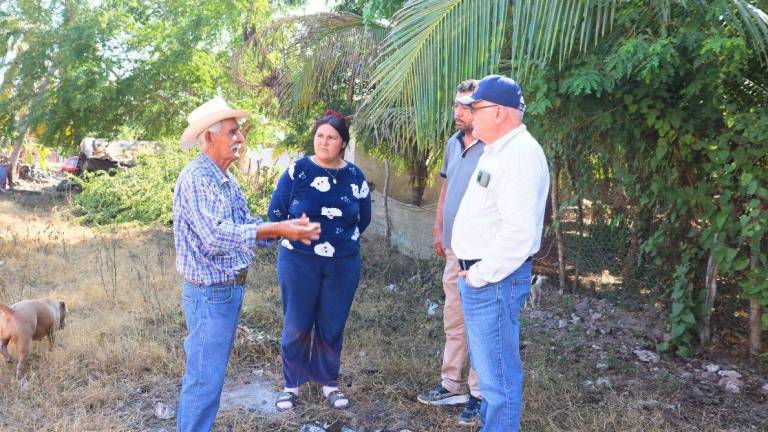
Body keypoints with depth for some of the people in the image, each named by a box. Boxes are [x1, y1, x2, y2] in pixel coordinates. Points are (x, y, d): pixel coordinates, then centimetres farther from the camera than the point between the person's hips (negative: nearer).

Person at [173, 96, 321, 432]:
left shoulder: (225, 179, 12)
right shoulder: (196, 178, -19)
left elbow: (245, 225, 10)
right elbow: (216, 236, -30)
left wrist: (289, 229, -6)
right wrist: (278, 229, -30)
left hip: (229, 289, 10)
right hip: (210, 293, -10)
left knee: (211, 373, 20)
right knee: (203, 379, -1)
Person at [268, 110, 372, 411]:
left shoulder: (355, 176, 1)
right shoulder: (297, 171, -6)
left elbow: (363, 218, 12)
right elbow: (276, 211, -1)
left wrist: (342, 238, 8)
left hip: (343, 265, 2)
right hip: (299, 262, -2)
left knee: (332, 326, 12)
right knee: (297, 325, 6)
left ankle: (329, 382, 29)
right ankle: (291, 384, 23)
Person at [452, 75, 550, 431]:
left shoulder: (520, 154, -20)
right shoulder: (498, 150, 14)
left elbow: (519, 232, -28)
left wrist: (480, 275, -18)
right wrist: (473, 271, 16)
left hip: (493, 280, -10)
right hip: (478, 274, 11)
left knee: (498, 371, -1)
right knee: (488, 364, 22)